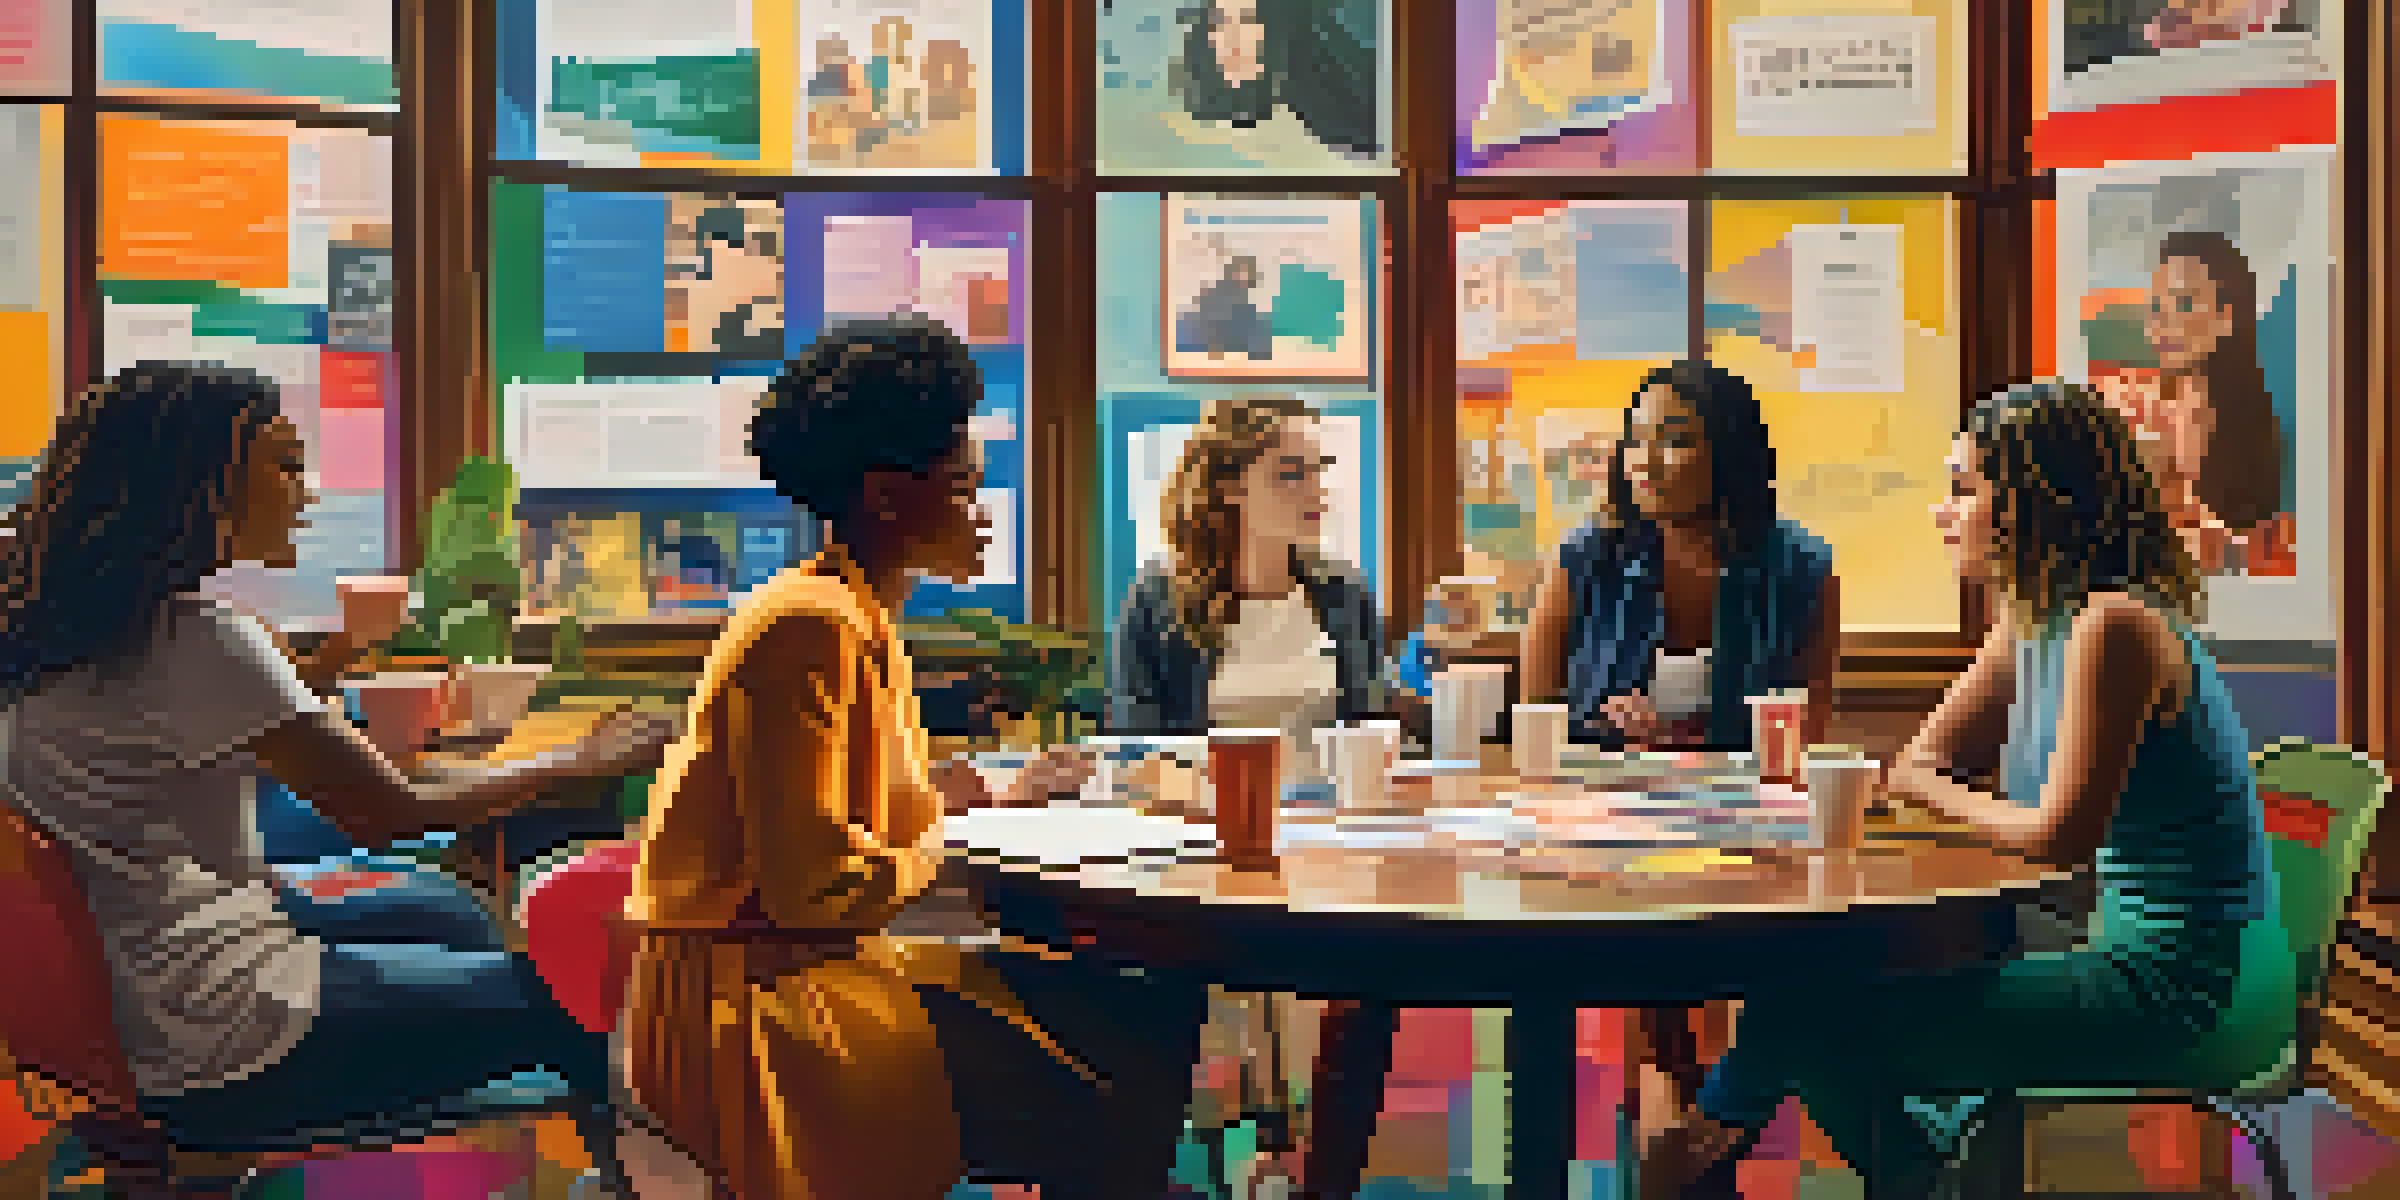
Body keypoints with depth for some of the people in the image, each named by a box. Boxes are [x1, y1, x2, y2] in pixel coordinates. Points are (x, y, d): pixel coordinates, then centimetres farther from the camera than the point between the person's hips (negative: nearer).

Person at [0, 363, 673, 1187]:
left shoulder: (75, 628, 4)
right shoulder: (198, 638, -24)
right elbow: (392, 816, -22)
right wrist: (590, 760, -10)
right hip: (220, 1061, -10)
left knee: (448, 918, 28)